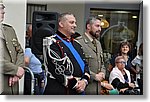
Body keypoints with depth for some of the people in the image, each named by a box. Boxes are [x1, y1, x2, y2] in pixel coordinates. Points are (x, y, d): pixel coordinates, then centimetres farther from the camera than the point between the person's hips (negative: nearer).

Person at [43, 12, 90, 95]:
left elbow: (85, 64, 16)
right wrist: (75, 84, -14)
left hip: (79, 91, 8)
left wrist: (84, 80, -4)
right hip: (59, 91, -8)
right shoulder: (53, 43, -9)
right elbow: (57, 69, -18)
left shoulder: (76, 44, 17)